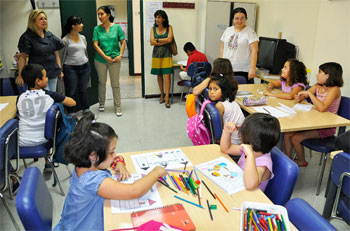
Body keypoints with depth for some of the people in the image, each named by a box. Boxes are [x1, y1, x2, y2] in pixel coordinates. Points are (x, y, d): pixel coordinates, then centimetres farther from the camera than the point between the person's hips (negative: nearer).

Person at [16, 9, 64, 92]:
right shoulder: (27, 37, -6)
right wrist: (20, 75, -13)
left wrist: (60, 69, 10)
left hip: (53, 74, 6)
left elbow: (56, 53, 14)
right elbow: (22, 56, -8)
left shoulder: (50, 35, 10)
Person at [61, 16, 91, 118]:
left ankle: (86, 110, 25)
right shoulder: (65, 40, -7)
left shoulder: (82, 37, 9)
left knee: (83, 90, 13)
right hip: (70, 68, -5)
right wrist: (60, 71, -4)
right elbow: (61, 56, -4)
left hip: (84, 67, 5)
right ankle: (71, 113, 16)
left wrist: (87, 65, 20)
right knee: (71, 91, 4)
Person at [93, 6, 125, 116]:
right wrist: (105, 57, -12)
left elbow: (123, 42, 1)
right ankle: (101, 103, 30)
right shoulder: (97, 29, 1)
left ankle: (118, 107, 10)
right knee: (102, 82, 12)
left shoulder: (117, 27, 0)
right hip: (100, 60, 1)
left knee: (115, 84, 2)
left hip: (115, 60, -1)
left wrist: (120, 55, -11)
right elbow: (95, 45, -4)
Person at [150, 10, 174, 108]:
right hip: (156, 54, 2)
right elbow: (152, 42, -5)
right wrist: (164, 41, -8)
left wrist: (158, 40, -6)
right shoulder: (153, 29, 6)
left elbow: (169, 39, -11)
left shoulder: (169, 27, 2)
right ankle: (162, 95, 19)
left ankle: (167, 98, -8)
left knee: (167, 75, -8)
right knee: (159, 75, 6)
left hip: (166, 54, -2)